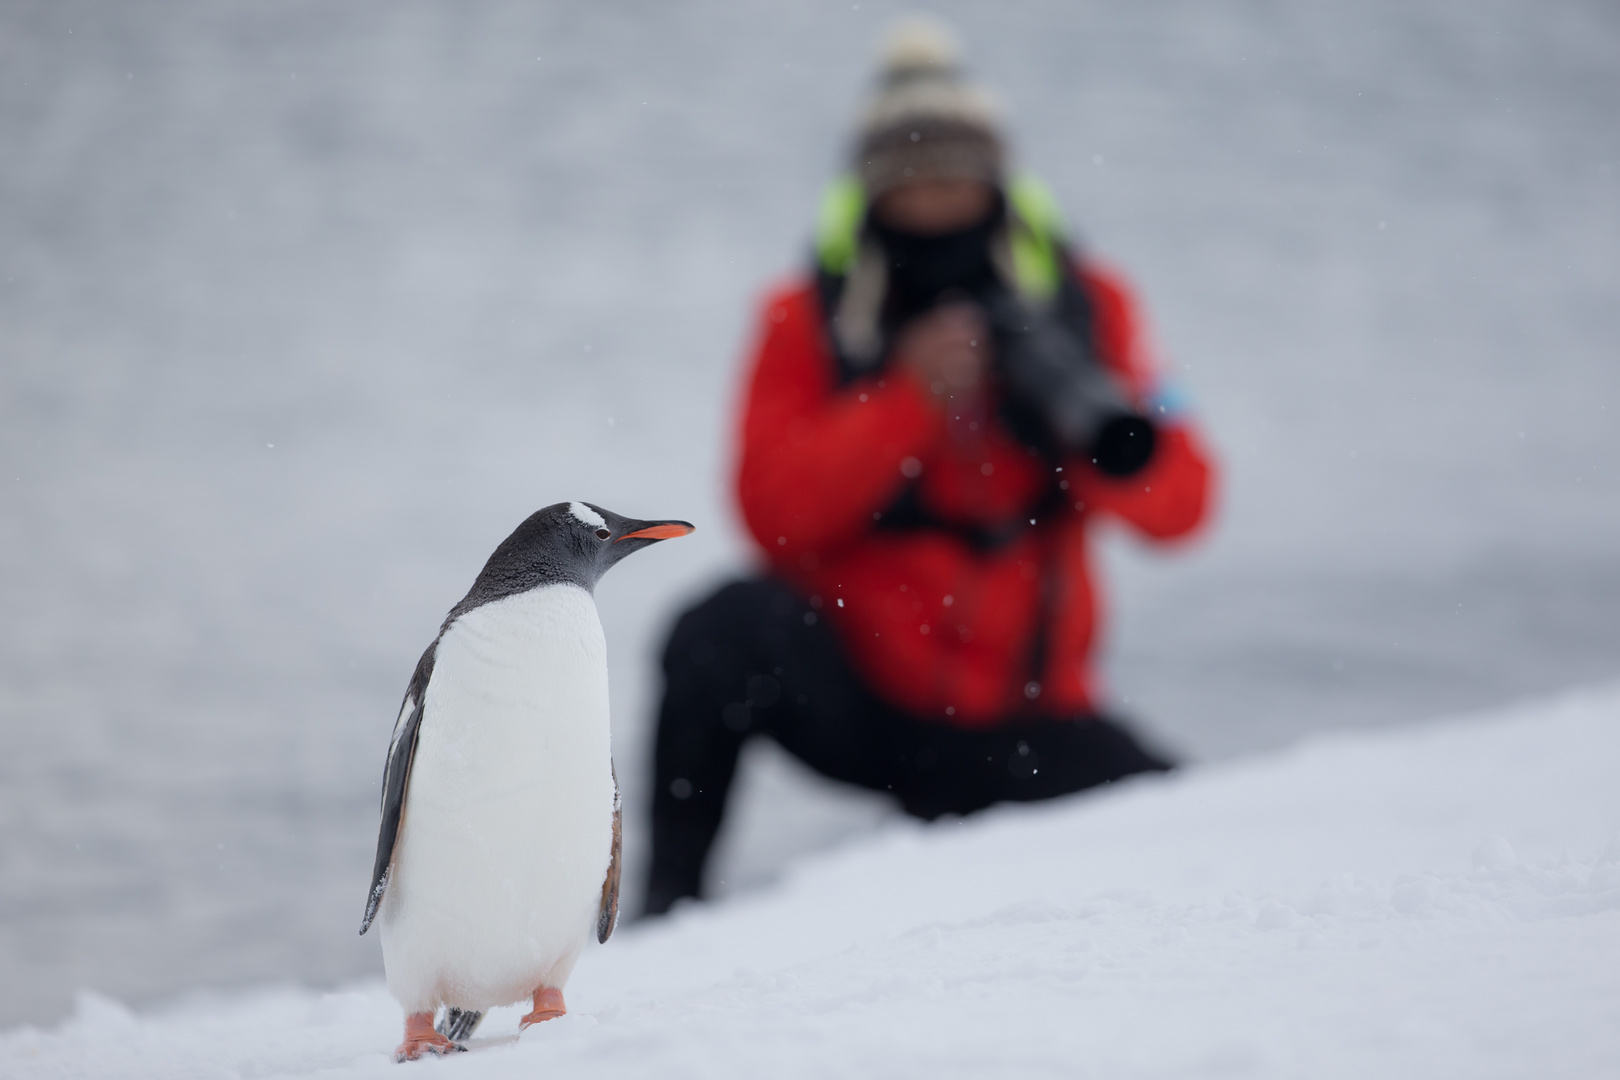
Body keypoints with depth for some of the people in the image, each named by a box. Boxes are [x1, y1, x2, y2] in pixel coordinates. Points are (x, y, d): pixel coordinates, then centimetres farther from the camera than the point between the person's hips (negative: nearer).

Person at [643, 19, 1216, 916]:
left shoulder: (1078, 304, 2)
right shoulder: (811, 321, 0)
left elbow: (1177, 505, -6)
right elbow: (775, 515, -13)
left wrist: (1094, 419, -26)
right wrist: (909, 400, -22)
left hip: (1010, 725, 1)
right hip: (844, 698, -1)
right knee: (731, 629, -32)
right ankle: (667, 905, -14)